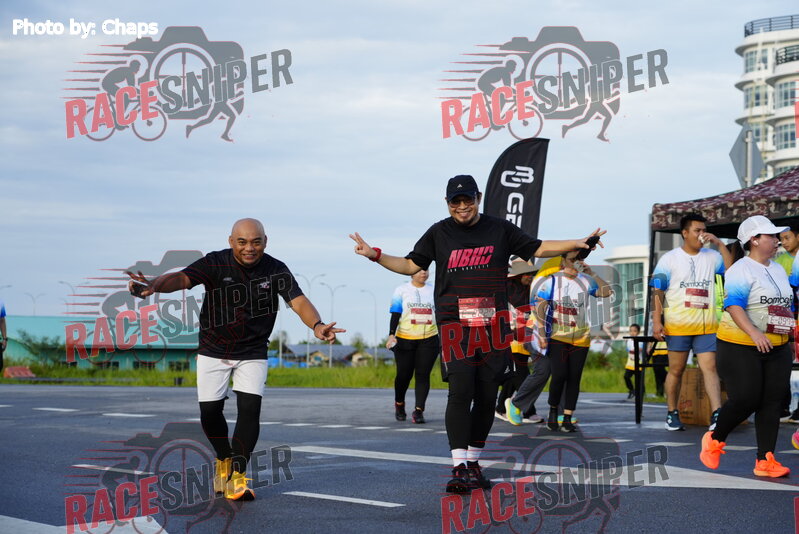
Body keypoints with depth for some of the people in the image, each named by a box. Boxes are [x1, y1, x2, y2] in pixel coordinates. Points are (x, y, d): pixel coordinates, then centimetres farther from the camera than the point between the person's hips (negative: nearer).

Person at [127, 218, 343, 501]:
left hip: (253, 353, 0)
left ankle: (236, 476, -7)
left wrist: (317, 325, -46)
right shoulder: (215, 263, -18)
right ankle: (224, 459, 30)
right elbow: (182, 278, -33)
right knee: (209, 411, 2)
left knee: (250, 408, -14)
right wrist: (154, 285, -55)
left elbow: (298, 301, -24)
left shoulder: (276, 270, -13)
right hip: (213, 351, 0)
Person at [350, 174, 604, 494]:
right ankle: (459, 468, -18)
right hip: (454, 325, -2)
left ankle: (473, 462, 16)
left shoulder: (500, 229, 9)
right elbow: (411, 265, 13)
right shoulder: (439, 233, 9)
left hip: (494, 326, 2)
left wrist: (577, 244, 3)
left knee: (487, 396, 4)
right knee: (461, 392, -15)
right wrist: (375, 255, 1)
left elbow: (538, 249, 15)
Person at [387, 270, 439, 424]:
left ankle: (418, 410, -7)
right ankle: (399, 404, 28)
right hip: (405, 340, -1)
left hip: (429, 340, 1)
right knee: (404, 375, 3)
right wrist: (391, 335, -13)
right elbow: (395, 315, -1)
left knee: (423, 375, -7)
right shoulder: (401, 290, 3)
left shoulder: (434, 291, 10)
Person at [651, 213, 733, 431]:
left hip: (706, 326, 2)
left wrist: (719, 243, -7)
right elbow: (657, 292, -1)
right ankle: (672, 414, 17)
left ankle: (717, 414, -17)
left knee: (710, 368, -8)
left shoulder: (711, 256, 10)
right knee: (676, 370, 6)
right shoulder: (670, 259, 2)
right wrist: (656, 321, -9)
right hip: (678, 326, -2)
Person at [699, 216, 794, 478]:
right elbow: (733, 305, -22)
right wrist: (754, 333, -34)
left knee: (772, 402, 0)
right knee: (745, 400, -10)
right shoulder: (741, 270, -10)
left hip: (776, 349, 7)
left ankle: (765, 460, 1)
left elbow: (787, 308, 23)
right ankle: (715, 440, 15)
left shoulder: (779, 271, 16)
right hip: (740, 348, -7)